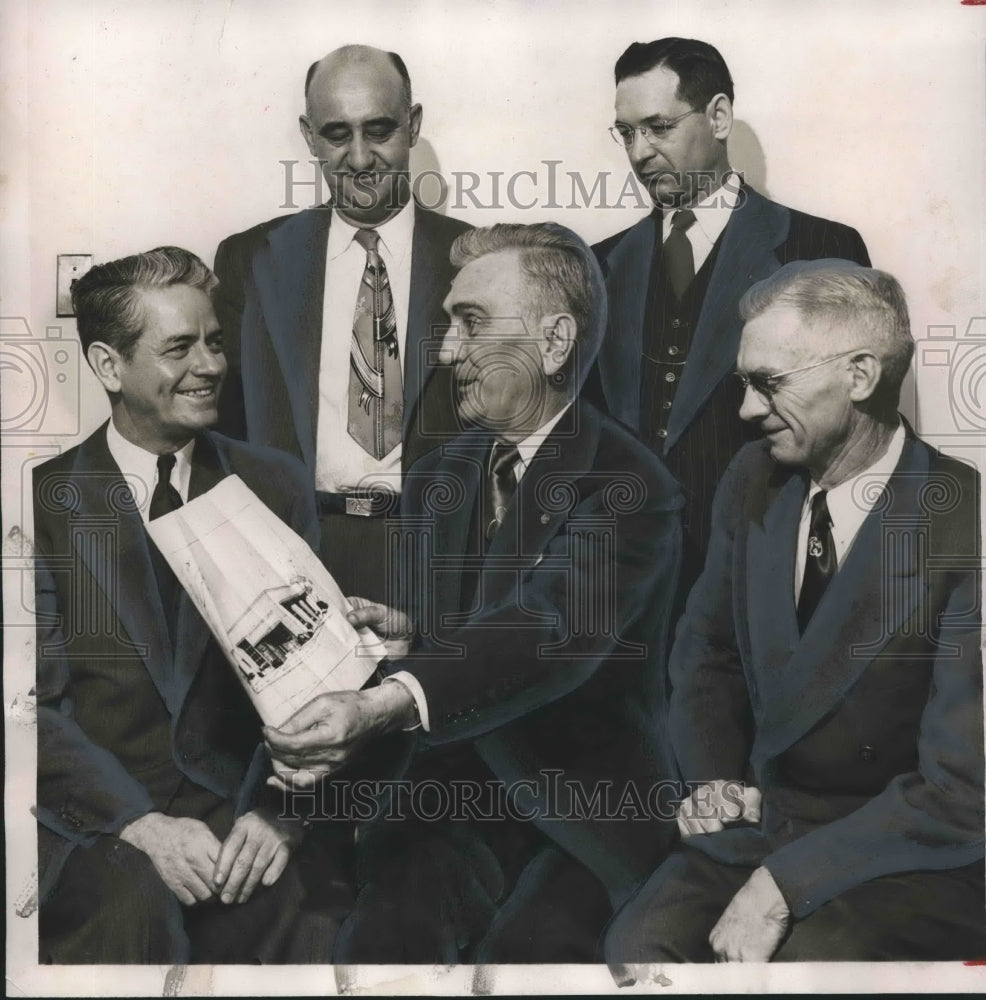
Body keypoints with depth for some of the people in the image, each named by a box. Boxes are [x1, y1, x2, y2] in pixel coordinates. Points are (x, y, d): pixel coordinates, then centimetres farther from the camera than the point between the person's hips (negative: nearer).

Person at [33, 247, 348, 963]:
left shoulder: (275, 485, 8)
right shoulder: (48, 499, 2)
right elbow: (43, 702, -4)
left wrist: (281, 809, -12)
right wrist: (143, 824, -17)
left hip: (241, 807, 1)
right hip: (97, 817, -1)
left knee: (318, 921, -27)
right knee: (137, 906, -32)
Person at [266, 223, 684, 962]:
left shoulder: (631, 491, -11)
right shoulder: (437, 478, 10)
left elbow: (549, 629, -28)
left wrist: (383, 707, -44)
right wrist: (403, 633, -8)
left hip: (590, 809, -4)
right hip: (458, 786, 4)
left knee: (522, 955, -30)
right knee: (380, 937, -24)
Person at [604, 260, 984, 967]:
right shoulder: (754, 479, -1)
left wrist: (783, 883, -21)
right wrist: (716, 777, -2)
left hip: (917, 854, -4)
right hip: (767, 817, 4)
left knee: (792, 959, -29)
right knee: (641, 942, -19)